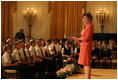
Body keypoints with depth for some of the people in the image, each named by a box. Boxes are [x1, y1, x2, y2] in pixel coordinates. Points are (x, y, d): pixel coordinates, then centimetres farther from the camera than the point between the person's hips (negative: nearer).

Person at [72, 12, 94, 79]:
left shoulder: (90, 26, -12)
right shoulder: (86, 26, 16)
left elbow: (87, 38, -18)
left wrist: (78, 39, -6)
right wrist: (78, 39, 2)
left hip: (87, 46, -10)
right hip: (84, 46, 10)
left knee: (86, 63, -8)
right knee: (85, 63, 12)